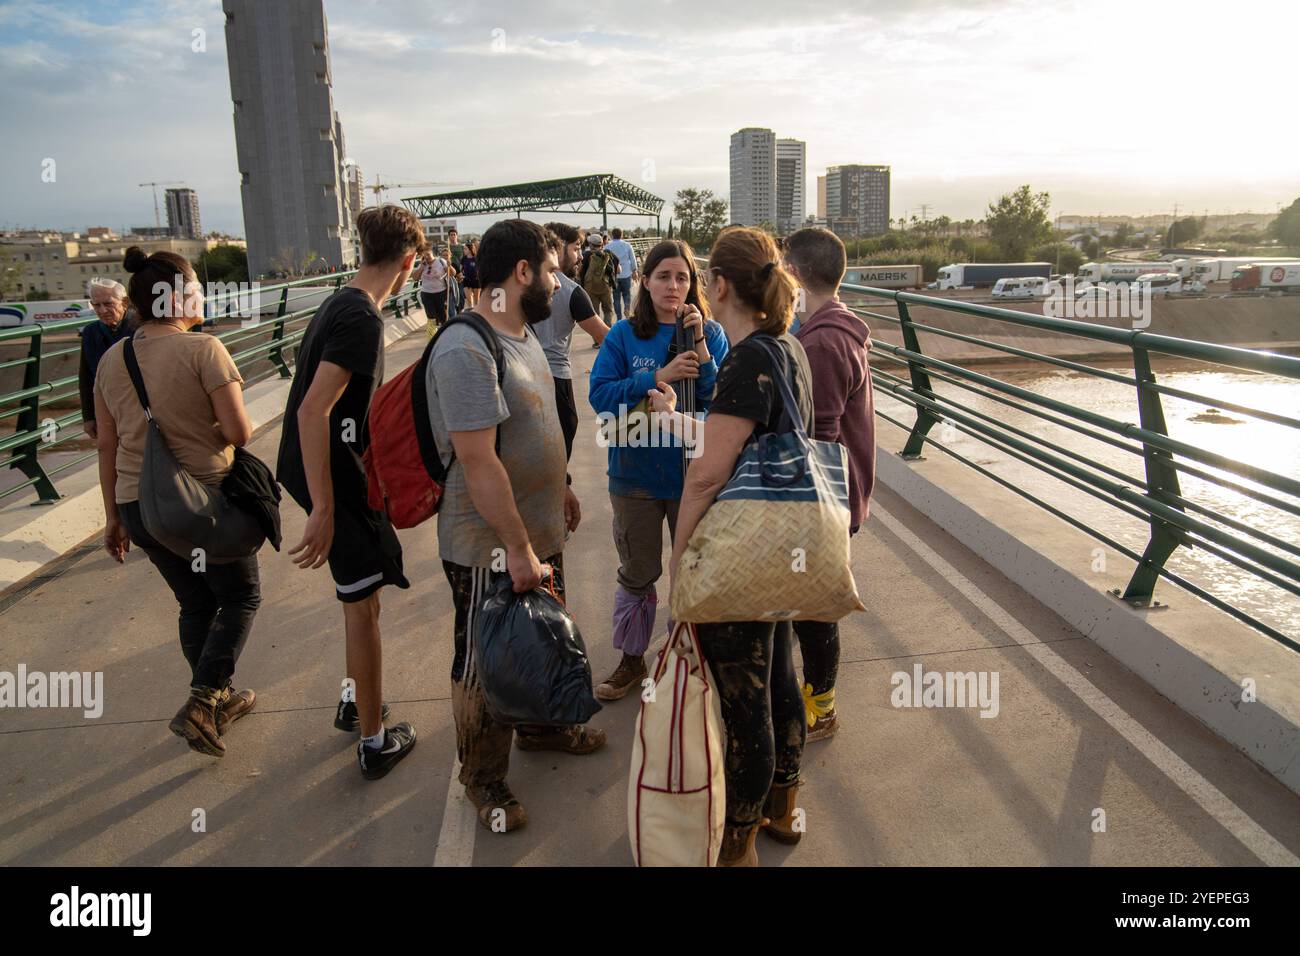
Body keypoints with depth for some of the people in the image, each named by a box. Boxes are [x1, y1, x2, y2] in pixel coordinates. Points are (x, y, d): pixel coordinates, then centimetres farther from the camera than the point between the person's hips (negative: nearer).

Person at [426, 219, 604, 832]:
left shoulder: (523, 333, 7)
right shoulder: (467, 352, -26)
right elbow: (479, 461, -28)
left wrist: (558, 487, 23)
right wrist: (517, 548, -24)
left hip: (539, 531, 9)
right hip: (489, 549, -9)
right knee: (484, 665, 10)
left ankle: (539, 726, 50)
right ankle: (483, 778, 31)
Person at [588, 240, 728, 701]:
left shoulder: (710, 334, -4)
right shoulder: (624, 335, -5)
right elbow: (600, 394, -13)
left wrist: (699, 345, -22)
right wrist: (659, 377, -24)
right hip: (637, 473, 0)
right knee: (637, 573, 15)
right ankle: (631, 660, 32)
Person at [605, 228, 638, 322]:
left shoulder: (607, 247, -2)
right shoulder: (627, 245, -1)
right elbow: (633, 260, 3)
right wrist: (634, 272, 15)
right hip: (626, 274, 0)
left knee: (616, 297, 6)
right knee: (626, 294, 15)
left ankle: (619, 317, 6)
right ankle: (627, 308, -12)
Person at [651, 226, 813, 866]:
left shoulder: (750, 361, -24)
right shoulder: (788, 347, 5)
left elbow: (708, 476, -28)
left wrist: (679, 556, -17)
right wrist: (676, 417, 20)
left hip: (738, 563, -9)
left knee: (745, 705, 7)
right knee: (779, 684, 23)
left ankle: (737, 845, 28)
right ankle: (780, 810, 44)